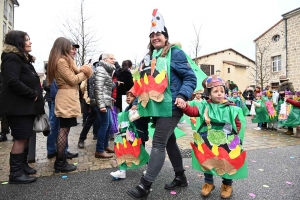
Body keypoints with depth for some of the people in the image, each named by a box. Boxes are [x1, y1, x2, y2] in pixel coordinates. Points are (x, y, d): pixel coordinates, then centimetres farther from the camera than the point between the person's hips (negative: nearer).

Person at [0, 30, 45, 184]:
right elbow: (13, 82, -25)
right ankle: (15, 173, 5)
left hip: (26, 106, 10)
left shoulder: (23, 58, 20)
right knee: (21, 139, -5)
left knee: (25, 137, 14)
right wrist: (33, 94, -18)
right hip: (18, 106, -10)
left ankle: (22, 165, 26)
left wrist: (35, 95, 7)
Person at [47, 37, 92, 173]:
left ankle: (61, 158, 24)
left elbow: (73, 73, 16)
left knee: (64, 129, 14)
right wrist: (84, 73, 0)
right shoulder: (62, 61, -12)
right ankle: (60, 163, 0)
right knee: (64, 129, -7)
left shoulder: (62, 60, 19)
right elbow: (72, 80, -14)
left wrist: (80, 71, -2)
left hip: (66, 98, 10)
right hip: (67, 98, -10)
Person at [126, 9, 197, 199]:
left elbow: (190, 78, -7)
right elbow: (143, 83, 21)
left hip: (170, 107, -8)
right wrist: (137, 103, 16)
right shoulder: (149, 57, 17)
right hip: (156, 108, 8)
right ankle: (180, 177, 32)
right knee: (169, 141, 15)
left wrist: (182, 96, -21)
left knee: (159, 144, -7)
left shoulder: (175, 53, -3)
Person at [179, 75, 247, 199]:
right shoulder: (205, 106, -4)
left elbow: (238, 123, 1)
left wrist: (235, 134, -8)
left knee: (227, 164, 11)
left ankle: (227, 184, 36)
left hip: (226, 143, 0)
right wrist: (185, 107, -35)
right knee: (207, 162, 12)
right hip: (208, 142, 1)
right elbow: (193, 111, -16)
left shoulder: (231, 108, -6)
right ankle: (208, 182, 34)